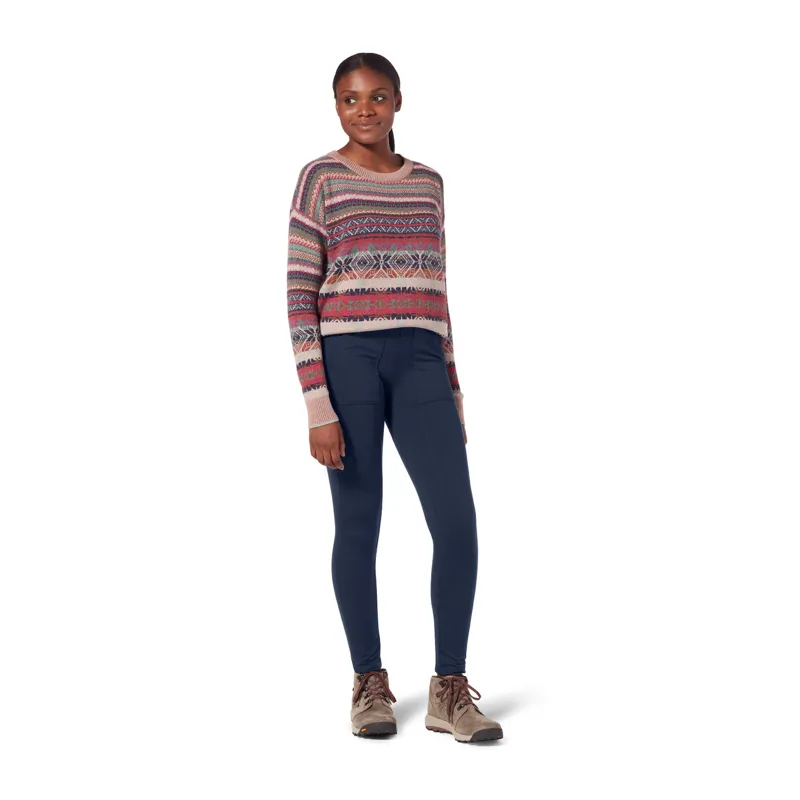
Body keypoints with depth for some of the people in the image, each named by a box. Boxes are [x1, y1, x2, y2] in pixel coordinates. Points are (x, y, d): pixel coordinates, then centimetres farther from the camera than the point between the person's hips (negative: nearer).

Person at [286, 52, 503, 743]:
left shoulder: (428, 183, 15)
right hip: (346, 360, -3)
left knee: (457, 523, -6)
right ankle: (370, 681, 17)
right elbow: (300, 296, -3)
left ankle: (450, 689, 6)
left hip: (420, 363, 4)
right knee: (358, 525, 2)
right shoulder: (320, 179, 2)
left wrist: (453, 392, 15)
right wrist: (318, 407, -10)